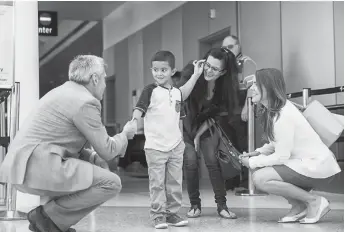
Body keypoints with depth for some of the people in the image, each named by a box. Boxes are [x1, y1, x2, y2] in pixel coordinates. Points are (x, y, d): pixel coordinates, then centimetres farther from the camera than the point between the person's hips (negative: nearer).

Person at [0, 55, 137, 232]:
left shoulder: (65, 91, 20)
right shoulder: (86, 101, -11)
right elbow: (107, 151, -7)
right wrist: (125, 134, 12)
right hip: (37, 169, -10)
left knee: (98, 162, 20)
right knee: (111, 183, -13)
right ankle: (48, 216, -5)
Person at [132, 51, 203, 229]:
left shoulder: (177, 92, 10)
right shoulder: (151, 91, -6)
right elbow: (139, 108, -19)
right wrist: (134, 120, -36)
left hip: (176, 146, 5)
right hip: (155, 146, -5)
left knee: (175, 183, 10)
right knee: (157, 183, 0)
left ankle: (172, 212, 20)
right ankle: (157, 215, 9)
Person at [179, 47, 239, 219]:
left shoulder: (226, 86, -18)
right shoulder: (191, 71, -24)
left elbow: (217, 114, -8)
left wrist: (199, 134, -8)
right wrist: (195, 76, -45)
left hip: (207, 124, 1)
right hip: (187, 123, -1)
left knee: (212, 159, -9)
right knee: (191, 161, -10)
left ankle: (222, 205, -1)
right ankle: (195, 205, 6)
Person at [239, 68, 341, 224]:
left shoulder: (282, 116, -23)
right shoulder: (272, 110, 6)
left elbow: (281, 156, -21)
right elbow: (278, 144, 13)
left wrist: (252, 163, -11)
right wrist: (258, 153, 0)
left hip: (317, 167, -10)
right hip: (305, 162, 10)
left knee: (260, 178, -18)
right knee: (260, 170, 7)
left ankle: (314, 201, -6)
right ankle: (299, 205, 9)